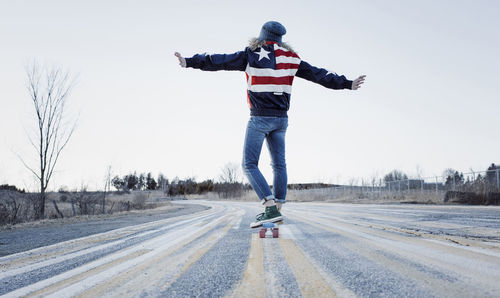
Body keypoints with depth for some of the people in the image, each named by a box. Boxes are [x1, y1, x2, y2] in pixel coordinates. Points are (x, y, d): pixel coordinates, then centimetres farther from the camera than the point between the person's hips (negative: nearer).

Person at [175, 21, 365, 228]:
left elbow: (219, 61, -7)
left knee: (249, 165, -3)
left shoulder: (251, 55, -4)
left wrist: (189, 62, -4)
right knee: (279, 164, 13)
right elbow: (318, 74, 11)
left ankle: (271, 208, -16)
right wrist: (347, 84, 19)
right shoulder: (290, 59, 8)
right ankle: (276, 209, 16)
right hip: (281, 118, 5)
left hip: (260, 118, -5)